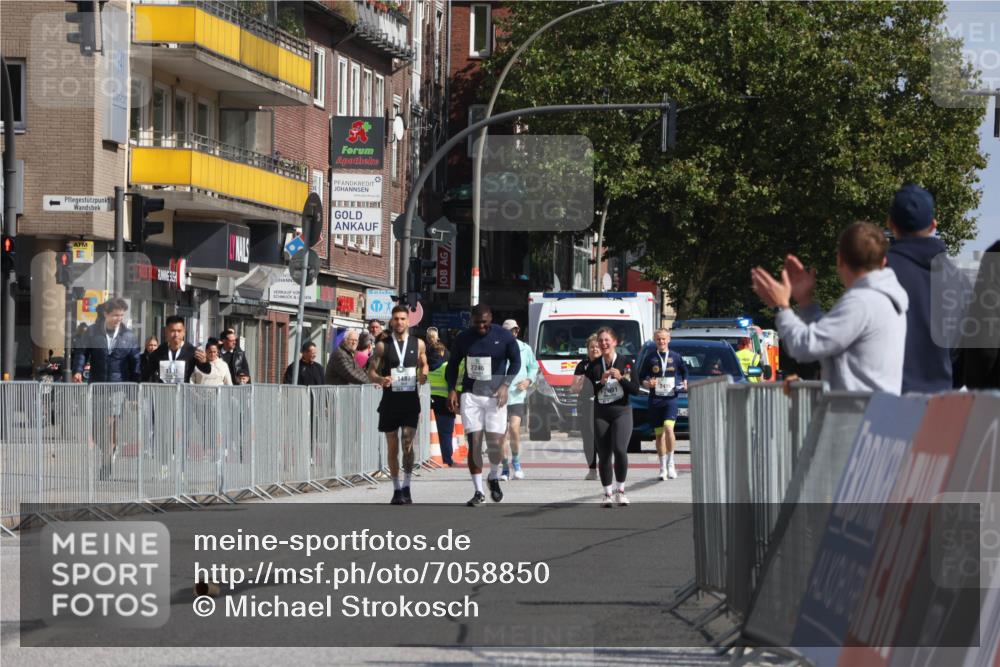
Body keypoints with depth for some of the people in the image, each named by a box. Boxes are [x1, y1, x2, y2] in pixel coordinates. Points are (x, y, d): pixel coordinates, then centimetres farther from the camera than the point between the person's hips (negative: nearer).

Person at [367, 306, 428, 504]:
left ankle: (406, 488, -4)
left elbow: (424, 364, 18)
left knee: (407, 445, -12)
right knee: (392, 448, 7)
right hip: (390, 400, 1)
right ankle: (397, 490, 18)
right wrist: (380, 379, -18)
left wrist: (423, 375, -4)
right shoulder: (383, 345, 1)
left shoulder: (418, 344, 4)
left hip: (410, 400, -1)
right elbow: (371, 372, 4)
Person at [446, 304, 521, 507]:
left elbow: (515, 362, 7)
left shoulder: (505, 337, -2)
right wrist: (452, 389, 1)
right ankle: (478, 492, 3)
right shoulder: (463, 338, 3)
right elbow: (453, 364, 13)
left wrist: (505, 385, -7)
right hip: (471, 395, 1)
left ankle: (494, 478, 22)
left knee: (495, 443, -9)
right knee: (474, 443, -5)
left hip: (495, 394, -1)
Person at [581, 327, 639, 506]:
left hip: (622, 412, -2)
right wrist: (601, 382, -17)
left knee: (620, 450, -20)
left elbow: (635, 390, -2)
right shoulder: (594, 366, 4)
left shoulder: (626, 363, 1)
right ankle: (607, 493, 15)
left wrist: (621, 378, -15)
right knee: (604, 455, 3)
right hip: (601, 414, 2)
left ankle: (620, 489, -4)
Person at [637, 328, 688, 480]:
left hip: (671, 398, -1)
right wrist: (647, 384, -10)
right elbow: (641, 378, 10)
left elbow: (684, 372, 22)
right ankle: (663, 468, 13)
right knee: (659, 434, 4)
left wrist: (684, 383, 4)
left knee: (668, 427, -22)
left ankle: (670, 463, -11)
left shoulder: (676, 357, 8)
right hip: (655, 400, 2)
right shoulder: (650, 359, 7)